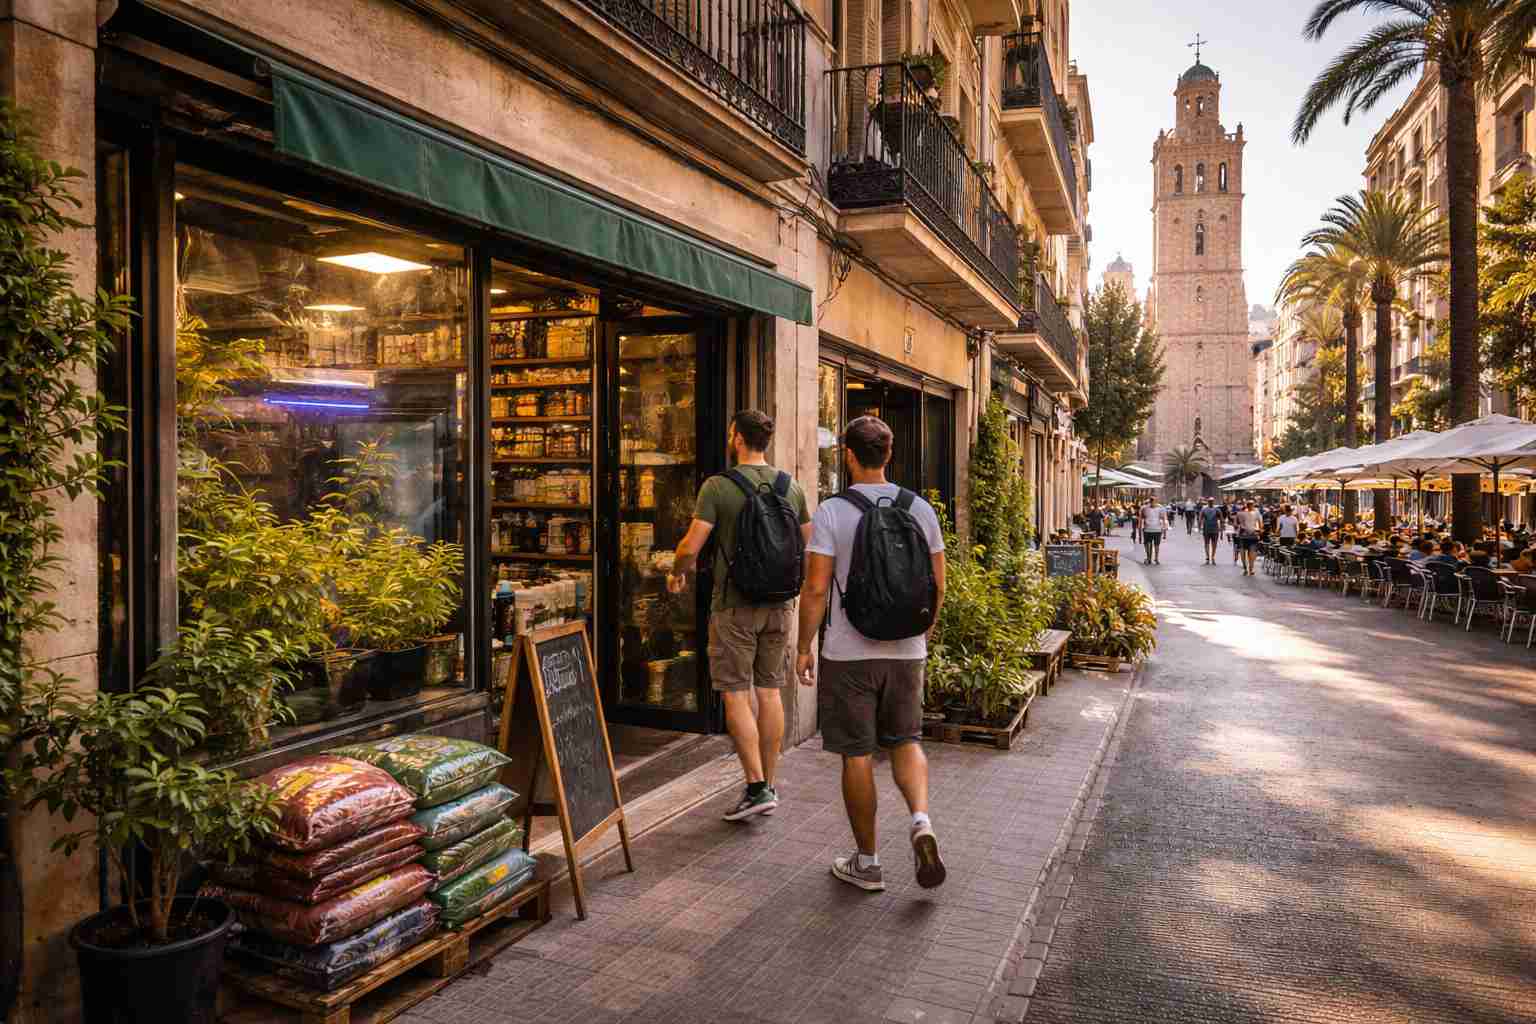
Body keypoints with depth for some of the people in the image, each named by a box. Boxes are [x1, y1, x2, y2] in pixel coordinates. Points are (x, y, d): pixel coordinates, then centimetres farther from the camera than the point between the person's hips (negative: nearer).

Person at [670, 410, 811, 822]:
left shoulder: (718, 487, -10)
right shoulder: (791, 487, 5)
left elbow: (691, 547, -14)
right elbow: (810, 548, 10)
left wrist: (677, 574, 7)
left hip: (734, 606, -5)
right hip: (779, 603, 5)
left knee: (736, 695, 2)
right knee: (770, 692, 11)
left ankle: (756, 787, -1)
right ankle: (768, 785, 20)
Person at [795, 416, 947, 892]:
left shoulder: (832, 512, -11)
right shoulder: (921, 509, 1)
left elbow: (815, 589, -13)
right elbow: (937, 586, 5)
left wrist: (803, 648, -2)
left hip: (849, 654, -3)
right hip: (906, 651, 4)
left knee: (857, 754, 8)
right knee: (905, 740, 21)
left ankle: (867, 862, 19)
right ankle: (921, 821, -1)